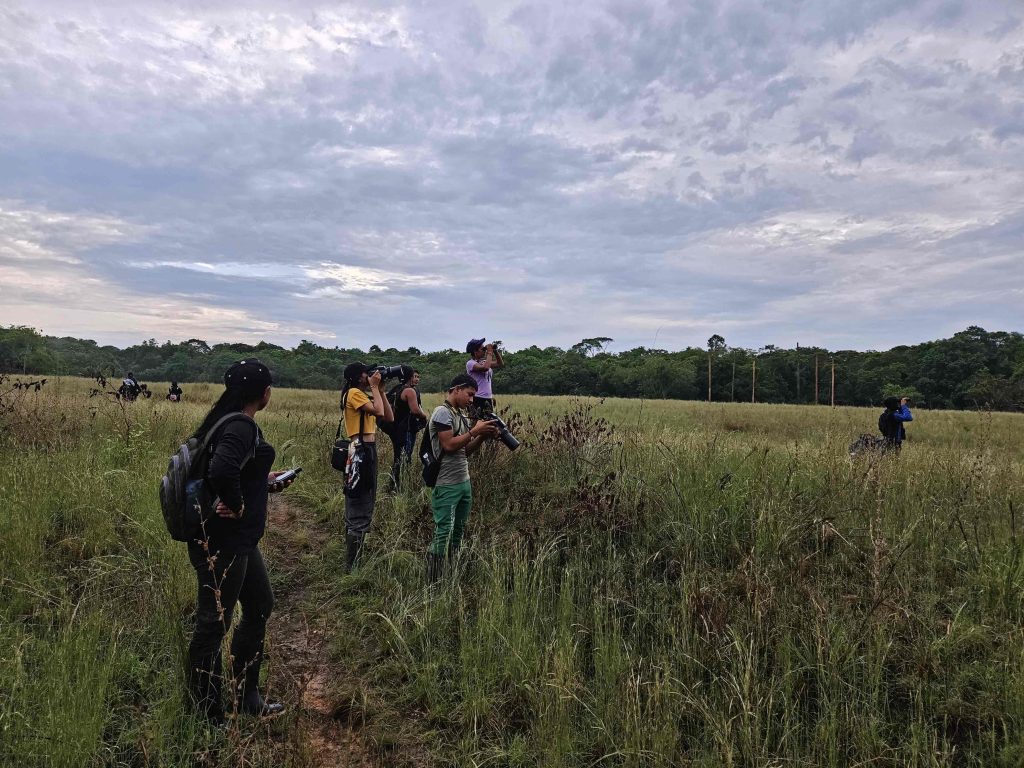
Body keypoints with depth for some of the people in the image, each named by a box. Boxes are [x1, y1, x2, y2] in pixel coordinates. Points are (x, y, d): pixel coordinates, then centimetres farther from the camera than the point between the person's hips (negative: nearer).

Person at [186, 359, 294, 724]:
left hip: (237, 539, 11)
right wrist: (238, 506, -23)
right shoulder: (241, 427, -21)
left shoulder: (231, 422, 9)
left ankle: (246, 697, 35)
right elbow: (220, 472, -38)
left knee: (260, 605, 21)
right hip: (221, 542, -11)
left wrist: (265, 482, 21)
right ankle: (206, 714, 19)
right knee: (213, 623, 3)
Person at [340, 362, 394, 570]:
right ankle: (352, 566, 0)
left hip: (366, 451, 10)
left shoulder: (366, 395, 16)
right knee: (361, 513, -7)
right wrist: (374, 387, -12)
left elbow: (389, 417, 11)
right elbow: (379, 412, -24)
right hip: (361, 451, -10)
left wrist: (380, 390, 7)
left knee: (356, 509, 18)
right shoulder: (354, 393, -12)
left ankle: (352, 561, 30)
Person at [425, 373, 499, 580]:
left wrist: (483, 436, -1)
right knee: (443, 533, -6)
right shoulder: (443, 412, -12)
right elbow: (449, 445, -20)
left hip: (464, 482, 9)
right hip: (446, 485, -9)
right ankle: (432, 582, 1)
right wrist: (474, 431, -14)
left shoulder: (462, 414, 14)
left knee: (458, 531, 14)